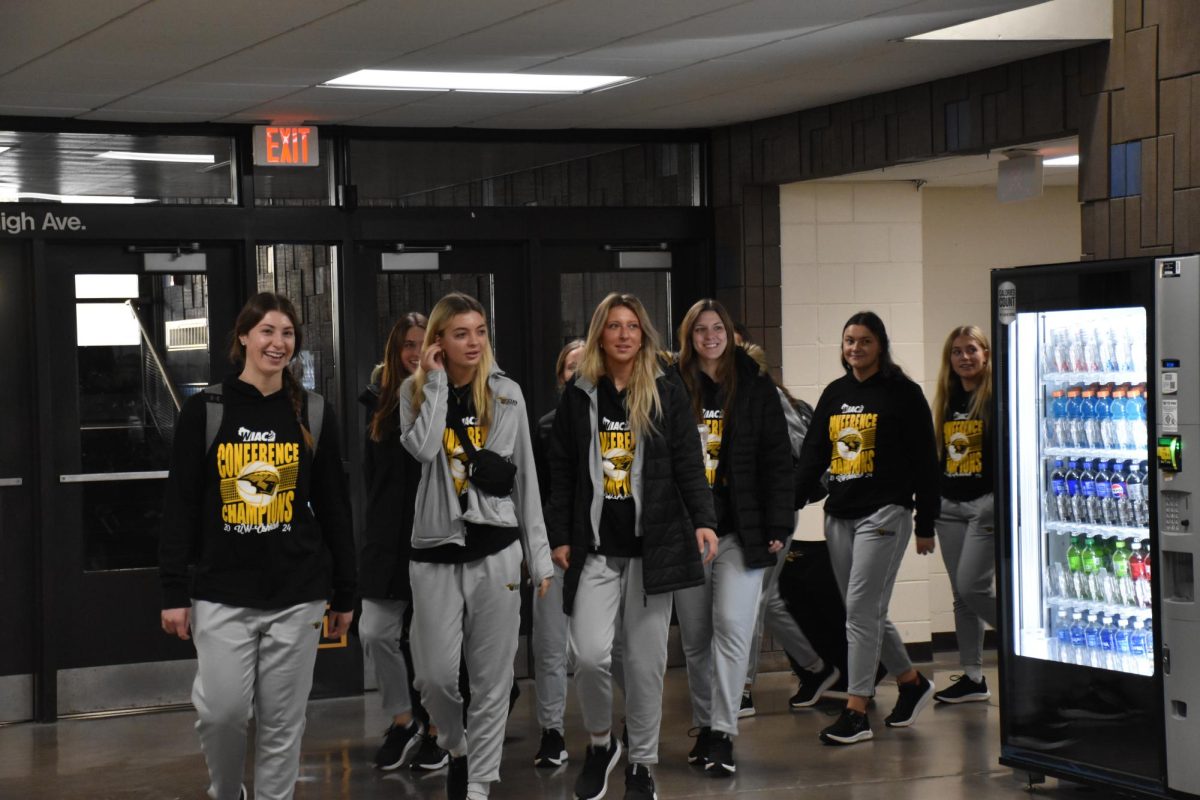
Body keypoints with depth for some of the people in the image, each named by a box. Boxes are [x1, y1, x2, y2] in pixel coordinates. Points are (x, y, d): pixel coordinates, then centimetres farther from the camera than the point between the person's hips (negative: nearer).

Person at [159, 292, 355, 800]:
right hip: (222, 592, -1)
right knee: (222, 711, -6)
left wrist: (344, 593, 9)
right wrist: (174, 591, -4)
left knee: (283, 720, 4)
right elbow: (180, 506, 0)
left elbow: (334, 510, 10)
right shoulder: (204, 411, 0)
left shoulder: (313, 415, 6)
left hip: (297, 595, 2)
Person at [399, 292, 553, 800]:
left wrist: (538, 554, 6)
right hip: (434, 549, -1)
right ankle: (457, 747, 26)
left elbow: (526, 477, 7)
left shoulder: (507, 393, 4)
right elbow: (422, 449, -18)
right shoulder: (415, 391, 3)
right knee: (435, 673, -4)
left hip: (496, 549, 1)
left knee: (492, 677, 2)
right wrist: (437, 382, -12)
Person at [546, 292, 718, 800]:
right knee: (590, 654, -13)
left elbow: (689, 466, 2)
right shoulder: (577, 397, 7)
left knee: (646, 662, 3)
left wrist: (703, 521, -11)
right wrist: (560, 539, 3)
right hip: (596, 549, 0)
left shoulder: (667, 395, 5)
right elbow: (562, 475, 9)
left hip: (653, 545, 0)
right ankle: (600, 742, 14)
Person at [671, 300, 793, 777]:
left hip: (740, 531, -2)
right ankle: (704, 728, 22)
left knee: (731, 626, -12)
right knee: (694, 637, 8)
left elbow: (776, 461, 2)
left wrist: (777, 527, -5)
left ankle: (723, 736, -9)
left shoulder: (755, 388, 3)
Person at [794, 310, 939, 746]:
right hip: (839, 514, 6)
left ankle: (856, 712, -9)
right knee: (868, 613, 10)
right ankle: (911, 682, 30)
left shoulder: (902, 394, -3)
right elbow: (812, 455, 13)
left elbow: (924, 461, -3)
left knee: (861, 609, -11)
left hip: (884, 513, -6)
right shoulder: (834, 394, 13)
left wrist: (926, 525, -5)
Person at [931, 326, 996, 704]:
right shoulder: (947, 401, 13)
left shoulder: (997, 398, -6)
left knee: (973, 588, -13)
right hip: (950, 505, 7)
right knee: (961, 594, 7)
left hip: (986, 503, -7)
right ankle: (972, 677, 12)